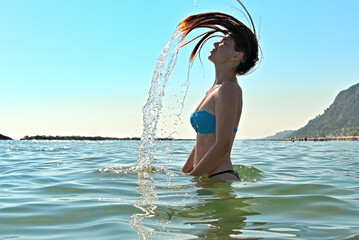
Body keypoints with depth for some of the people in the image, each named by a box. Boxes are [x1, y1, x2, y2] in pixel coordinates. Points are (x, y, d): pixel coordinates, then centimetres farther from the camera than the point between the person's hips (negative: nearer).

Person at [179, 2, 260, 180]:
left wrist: (190, 178, -13)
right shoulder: (213, 91, 15)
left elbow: (222, 146, -18)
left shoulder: (228, 90, -12)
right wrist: (183, 174, 18)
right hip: (205, 179, 8)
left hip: (220, 179, -8)